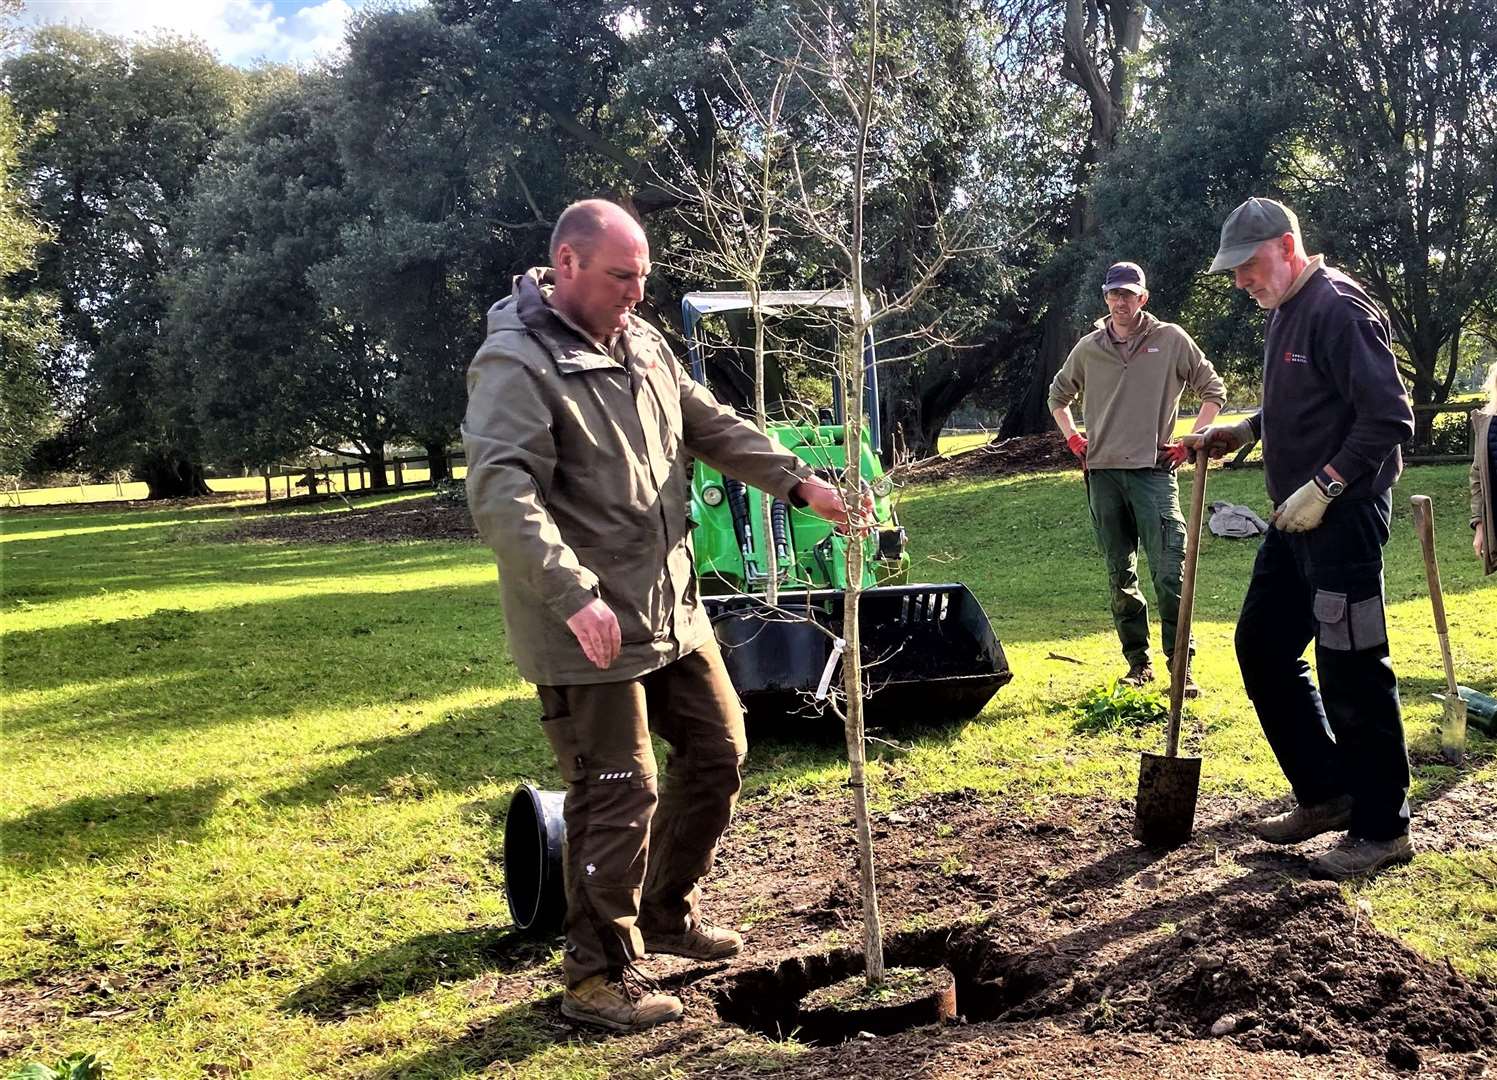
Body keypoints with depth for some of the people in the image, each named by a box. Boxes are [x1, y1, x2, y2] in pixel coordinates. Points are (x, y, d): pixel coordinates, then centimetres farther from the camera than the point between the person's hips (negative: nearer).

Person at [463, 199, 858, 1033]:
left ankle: (668, 913, 38)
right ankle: (599, 975, 17)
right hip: (586, 629, -9)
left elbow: (714, 428, 17)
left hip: (673, 611, 9)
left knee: (719, 752, 18)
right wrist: (575, 595, -35)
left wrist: (799, 480, 5)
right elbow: (500, 493, -26)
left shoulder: (642, 342, 11)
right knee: (619, 795, -2)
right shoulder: (516, 362, -16)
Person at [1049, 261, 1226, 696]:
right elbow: (1058, 395, 25)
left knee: (1169, 572, -10)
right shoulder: (1088, 348, 8)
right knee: (1120, 578, 8)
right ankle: (1138, 663, 19)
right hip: (1103, 473, 3)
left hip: (1154, 470, -3)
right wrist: (1072, 437, 13)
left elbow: (1213, 390, 9)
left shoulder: (1171, 340, 1)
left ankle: (1180, 664, -1)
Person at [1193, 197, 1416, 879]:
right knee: (1261, 650, 14)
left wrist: (1324, 487, -23)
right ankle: (1324, 794, 26)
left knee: (1352, 674, -4)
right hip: (1296, 521, 10)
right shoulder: (1284, 313, 15)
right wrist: (1245, 430, 12)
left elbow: (1389, 417, -20)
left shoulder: (1339, 309, -15)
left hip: (1342, 517, -10)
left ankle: (1382, 829, 9)